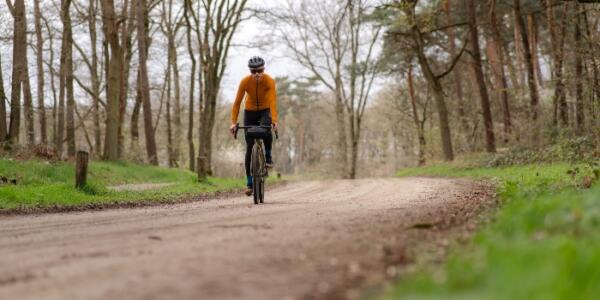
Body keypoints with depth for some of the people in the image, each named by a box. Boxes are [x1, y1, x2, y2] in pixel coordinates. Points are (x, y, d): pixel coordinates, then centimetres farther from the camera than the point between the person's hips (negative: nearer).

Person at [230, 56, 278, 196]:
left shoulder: (269, 81, -26)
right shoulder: (245, 81, -24)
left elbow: (273, 102, -36)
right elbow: (237, 102, -24)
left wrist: (274, 120, -50)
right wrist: (233, 123, -33)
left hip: (265, 111, -1)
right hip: (250, 112, 1)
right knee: (250, 147, -4)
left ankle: (268, 157, -9)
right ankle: (249, 182, 4)